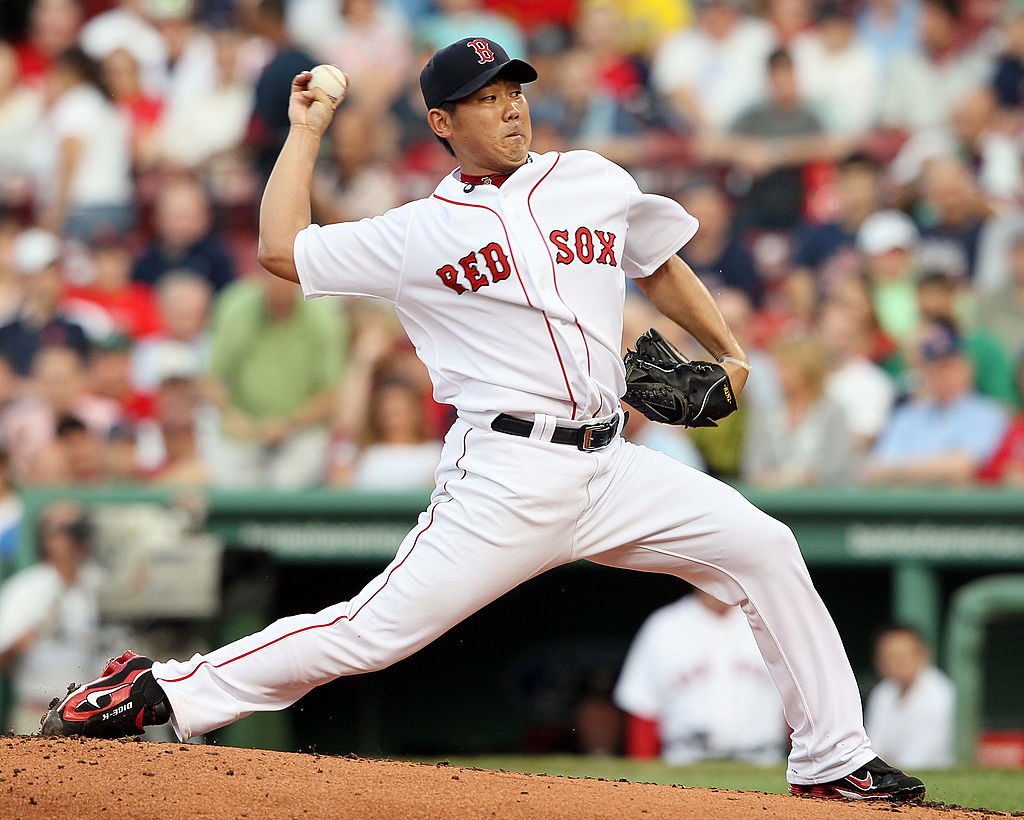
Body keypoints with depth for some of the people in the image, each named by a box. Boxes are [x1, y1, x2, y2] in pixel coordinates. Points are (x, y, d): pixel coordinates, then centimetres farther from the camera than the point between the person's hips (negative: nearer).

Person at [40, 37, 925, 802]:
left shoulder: (594, 181, 13)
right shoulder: (422, 231, 3)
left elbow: (661, 266, 28)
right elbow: (282, 247, 1)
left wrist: (727, 351, 18)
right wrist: (306, 130, 9)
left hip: (610, 468, 5)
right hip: (506, 475, -5)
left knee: (763, 549, -4)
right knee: (376, 630, -12)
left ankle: (832, 761, 4)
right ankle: (166, 693, -3)